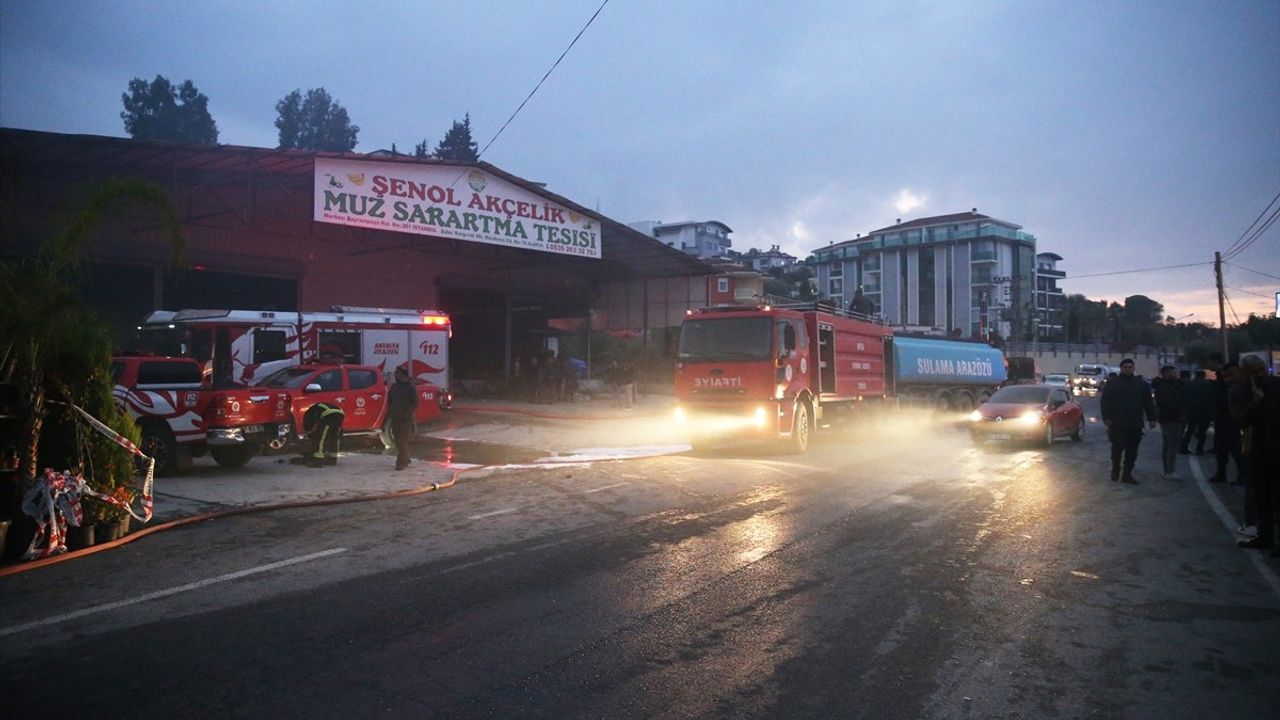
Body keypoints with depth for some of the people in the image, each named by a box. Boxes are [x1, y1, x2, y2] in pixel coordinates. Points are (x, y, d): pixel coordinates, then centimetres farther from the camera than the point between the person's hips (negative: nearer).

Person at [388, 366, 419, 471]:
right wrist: (389, 411, 8)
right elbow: (389, 400, 23)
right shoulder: (394, 386, 12)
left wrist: (407, 414, -19)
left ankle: (401, 463, -10)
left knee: (403, 441, -10)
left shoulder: (411, 388, -7)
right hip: (395, 418, 7)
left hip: (406, 419, -7)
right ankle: (405, 460, 26)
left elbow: (415, 403, -10)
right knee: (398, 441, 13)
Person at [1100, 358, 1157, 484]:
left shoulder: (1141, 384, 8)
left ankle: (1127, 474, 11)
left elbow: (1149, 403, 9)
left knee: (1132, 450, 4)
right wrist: (1106, 417, -10)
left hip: (1135, 424, 2)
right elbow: (1105, 402, -1)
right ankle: (1115, 470, 20)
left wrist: (1152, 419, 5)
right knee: (1117, 448, 2)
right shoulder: (1112, 384, 2)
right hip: (1117, 424, -2)